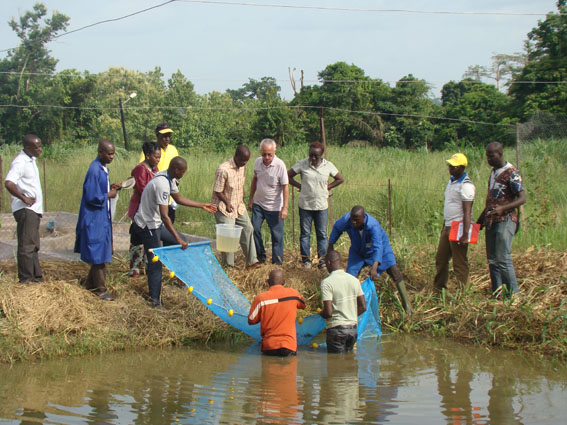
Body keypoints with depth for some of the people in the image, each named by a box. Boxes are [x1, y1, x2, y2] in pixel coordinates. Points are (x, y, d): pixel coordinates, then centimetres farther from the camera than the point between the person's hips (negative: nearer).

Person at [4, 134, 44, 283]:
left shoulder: (31, 161, 14)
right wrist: (24, 199, -22)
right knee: (26, 246, -7)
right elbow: (9, 183, -31)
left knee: (34, 246, 14)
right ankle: (26, 279, -4)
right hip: (25, 210, -10)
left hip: (34, 210, 10)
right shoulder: (20, 163, -16)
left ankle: (36, 277, 21)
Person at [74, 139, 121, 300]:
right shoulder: (94, 171, -21)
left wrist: (111, 187, 4)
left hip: (102, 218, 10)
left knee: (99, 255, 17)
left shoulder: (103, 169, 9)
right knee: (99, 255, -2)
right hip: (94, 220, -10)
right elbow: (92, 197, -23)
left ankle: (91, 284, 29)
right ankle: (100, 290, 5)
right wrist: (109, 195, -12)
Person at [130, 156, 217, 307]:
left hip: (155, 223, 10)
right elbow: (164, 216, -34)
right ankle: (155, 301, 2)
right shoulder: (162, 184, -30)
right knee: (155, 263, -4)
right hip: (147, 226, -10)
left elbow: (179, 198, 18)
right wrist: (178, 239, -34)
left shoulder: (170, 179, 1)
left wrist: (202, 205, 18)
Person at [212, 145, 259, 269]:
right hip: (224, 207, -8)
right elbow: (217, 191, -19)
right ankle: (228, 266, 7)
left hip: (239, 206, 8)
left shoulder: (242, 167, 0)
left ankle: (251, 261, 16)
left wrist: (242, 198, 8)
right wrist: (227, 203, -22)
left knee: (248, 229, 7)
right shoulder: (223, 170, -24)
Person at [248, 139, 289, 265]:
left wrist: (285, 207, -20)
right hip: (258, 204, 5)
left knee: (276, 234, 1)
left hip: (274, 207, -5)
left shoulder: (280, 165, -18)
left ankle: (277, 262, 11)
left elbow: (285, 187, -16)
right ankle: (260, 256, 23)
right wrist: (251, 198, 16)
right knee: (254, 229, 5)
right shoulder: (257, 162, -2)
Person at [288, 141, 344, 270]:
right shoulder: (302, 164, -4)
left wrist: (328, 187, 3)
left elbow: (340, 179, 11)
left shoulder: (328, 166, -1)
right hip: (305, 205, -1)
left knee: (322, 234, 4)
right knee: (305, 233, 5)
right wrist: (299, 186, -2)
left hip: (322, 206, 1)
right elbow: (288, 176, 3)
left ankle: (322, 260, 10)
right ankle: (306, 260, 13)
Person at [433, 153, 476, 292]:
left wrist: (465, 234, -24)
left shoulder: (466, 185, -16)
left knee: (459, 262, -4)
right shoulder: (452, 181, 14)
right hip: (447, 227, 10)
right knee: (440, 258, 15)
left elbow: (467, 212, -20)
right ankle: (438, 287, 27)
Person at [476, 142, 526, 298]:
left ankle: (514, 295, -5)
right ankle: (497, 294, 14)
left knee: (503, 259, -12)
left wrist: (503, 208, -31)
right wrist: (480, 220, 26)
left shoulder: (511, 173, -10)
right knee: (492, 260, 8)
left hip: (505, 220, -8)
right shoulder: (493, 172, 17)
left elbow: (522, 198, -16)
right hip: (491, 221, 8)